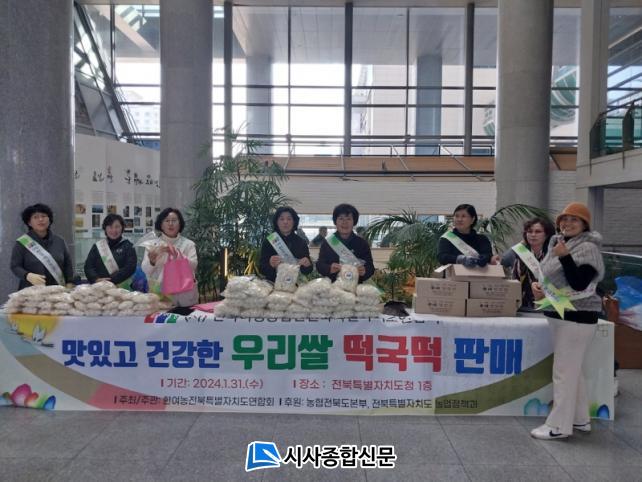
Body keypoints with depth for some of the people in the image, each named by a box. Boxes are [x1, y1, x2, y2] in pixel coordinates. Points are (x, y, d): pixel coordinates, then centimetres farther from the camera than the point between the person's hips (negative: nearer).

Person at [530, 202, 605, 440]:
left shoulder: (588, 247, -12)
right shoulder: (557, 243, 13)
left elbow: (579, 284, -21)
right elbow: (548, 277, 21)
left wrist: (565, 256, -26)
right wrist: (537, 285, 1)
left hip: (577, 316, -9)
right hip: (559, 314, 9)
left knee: (564, 371, -6)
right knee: (572, 369, 16)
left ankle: (559, 425, 1)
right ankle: (580, 419, 28)